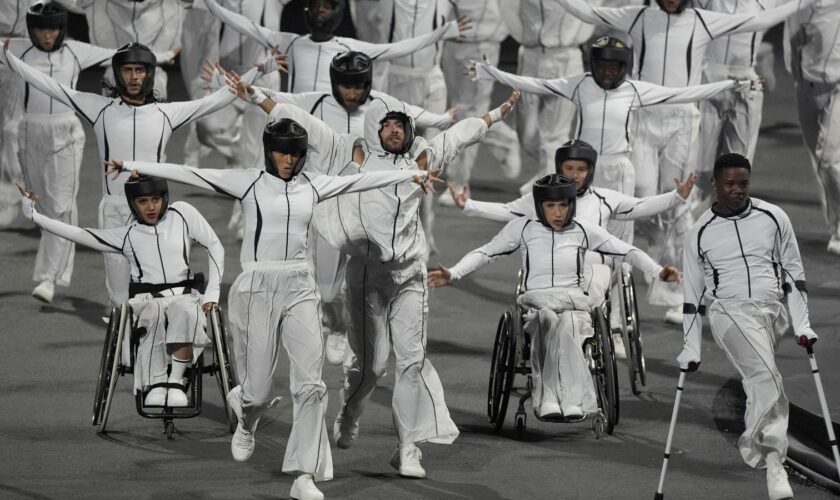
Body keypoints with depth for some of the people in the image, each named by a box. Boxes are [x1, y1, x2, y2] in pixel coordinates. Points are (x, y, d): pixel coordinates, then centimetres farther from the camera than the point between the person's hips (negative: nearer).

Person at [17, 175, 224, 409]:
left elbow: (214, 246, 10)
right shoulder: (126, 236, 9)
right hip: (146, 300, 0)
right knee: (153, 314, -37)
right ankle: (154, 384, -33)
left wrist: (212, 292, -1)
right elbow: (78, 234, 6)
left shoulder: (182, 213, 9)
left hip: (184, 295, 0)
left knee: (185, 311, -38)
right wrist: (33, 215, -1)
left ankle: (175, 381, -35)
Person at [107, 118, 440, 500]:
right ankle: (247, 421, 41)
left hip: (299, 289, 3)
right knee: (258, 389, 1)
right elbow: (189, 174, -7)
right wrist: (134, 166, -14)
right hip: (257, 288, -3)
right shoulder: (248, 182, -1)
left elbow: (360, 181, 19)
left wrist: (410, 175, 25)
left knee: (311, 382, -10)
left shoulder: (311, 185, 9)